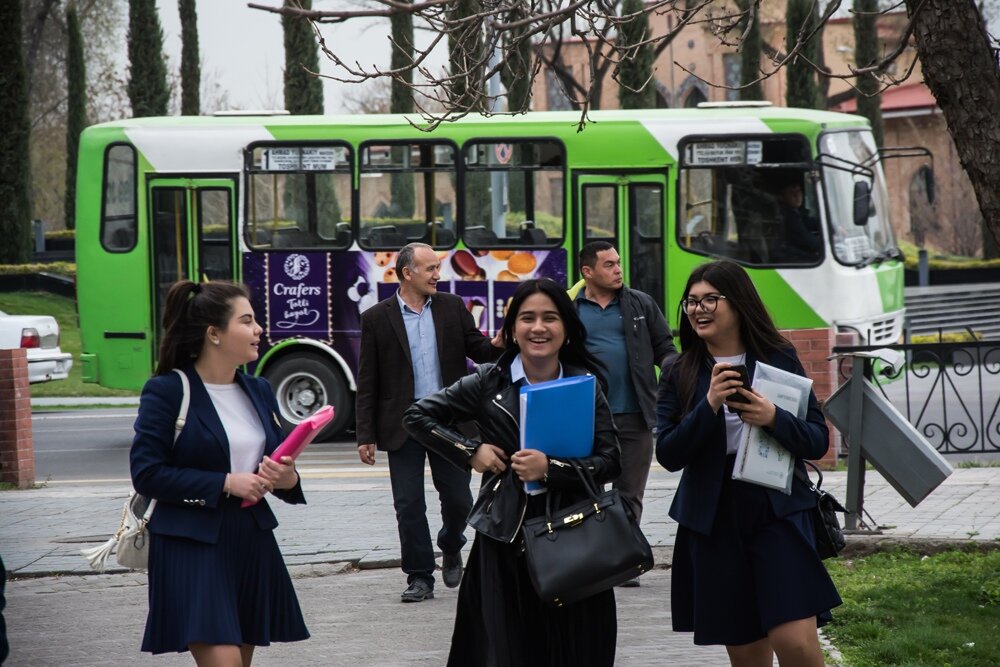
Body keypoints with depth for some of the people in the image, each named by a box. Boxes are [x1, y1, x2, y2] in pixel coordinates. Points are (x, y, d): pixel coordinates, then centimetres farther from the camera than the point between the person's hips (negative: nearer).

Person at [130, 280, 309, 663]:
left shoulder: (258, 391, 13)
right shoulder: (167, 392, -7)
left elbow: (279, 465, 18)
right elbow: (146, 473, -13)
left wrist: (286, 479, -7)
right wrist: (226, 483, -18)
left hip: (252, 545, 7)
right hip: (192, 547, -7)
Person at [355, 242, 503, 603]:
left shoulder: (453, 307, 6)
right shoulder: (377, 318, -1)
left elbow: (478, 350, 7)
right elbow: (367, 383, -1)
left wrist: (501, 343, -17)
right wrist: (365, 435, -4)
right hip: (403, 425, -2)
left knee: (458, 499, 6)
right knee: (409, 505, 0)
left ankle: (450, 549, 35)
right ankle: (420, 576, 11)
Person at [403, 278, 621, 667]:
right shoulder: (489, 383, 3)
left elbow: (610, 462, -2)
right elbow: (417, 417, 10)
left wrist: (551, 469, -16)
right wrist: (470, 452, 0)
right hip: (504, 538, 0)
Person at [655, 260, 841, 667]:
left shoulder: (780, 359, 1)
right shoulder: (678, 373, 4)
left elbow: (817, 442, -1)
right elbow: (668, 454, -5)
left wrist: (773, 419, -20)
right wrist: (709, 405, -19)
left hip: (778, 513, -2)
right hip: (713, 522, 2)